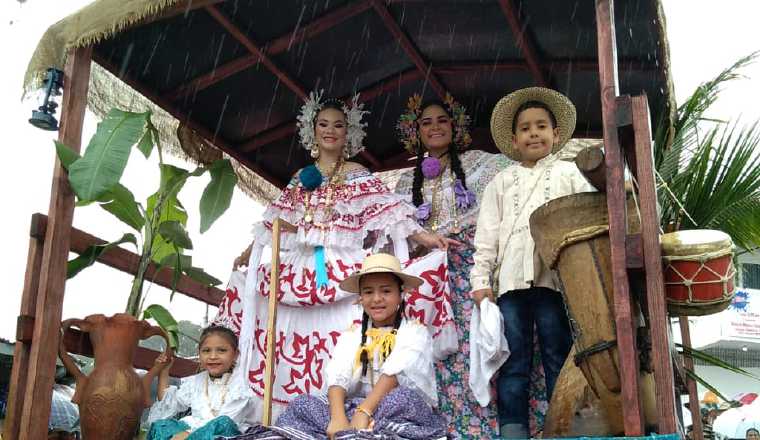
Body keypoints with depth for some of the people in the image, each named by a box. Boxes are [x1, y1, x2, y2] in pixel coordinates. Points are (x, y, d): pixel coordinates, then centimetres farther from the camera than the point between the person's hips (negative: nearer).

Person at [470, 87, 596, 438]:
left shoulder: (568, 174, 13)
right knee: (513, 358, 2)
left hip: (554, 274, -1)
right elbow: (487, 235, 13)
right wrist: (481, 279, 4)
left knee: (558, 354, 0)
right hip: (511, 277, 2)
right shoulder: (502, 181, 17)